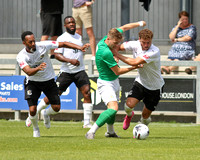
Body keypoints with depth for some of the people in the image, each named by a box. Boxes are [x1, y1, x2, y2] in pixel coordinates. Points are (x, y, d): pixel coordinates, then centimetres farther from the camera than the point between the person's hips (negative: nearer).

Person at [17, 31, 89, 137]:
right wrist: (38, 68, -58)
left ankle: (46, 114, 33)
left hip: (48, 80, 2)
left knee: (56, 108, -5)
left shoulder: (42, 46, -19)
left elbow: (63, 44, -15)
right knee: (32, 110, -15)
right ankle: (35, 129, 18)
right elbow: (28, 72, -37)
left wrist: (79, 47, -26)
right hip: (32, 82, -2)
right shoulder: (21, 57, -21)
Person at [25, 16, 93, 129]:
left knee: (87, 93, -13)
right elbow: (57, 55, -14)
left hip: (80, 70, 4)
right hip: (66, 71, -4)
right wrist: (70, 60, -23)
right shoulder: (62, 38, -4)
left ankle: (87, 122, -8)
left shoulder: (79, 37, 15)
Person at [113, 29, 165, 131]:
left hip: (155, 87, -3)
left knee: (146, 115, 4)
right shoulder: (135, 45, -12)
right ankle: (129, 115, 18)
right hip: (140, 82, 3)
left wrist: (117, 55, -26)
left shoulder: (154, 52, -29)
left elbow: (134, 62, -34)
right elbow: (119, 47, 4)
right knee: (129, 105, -18)